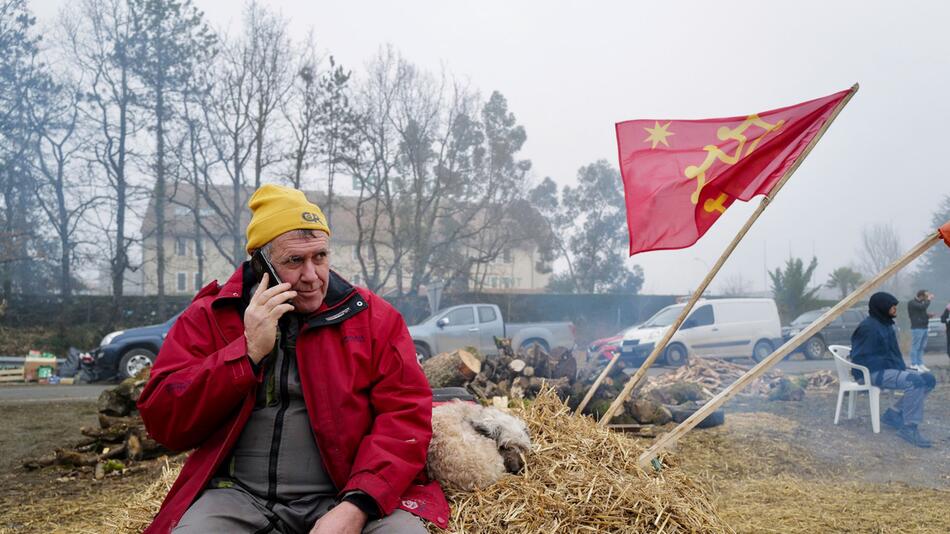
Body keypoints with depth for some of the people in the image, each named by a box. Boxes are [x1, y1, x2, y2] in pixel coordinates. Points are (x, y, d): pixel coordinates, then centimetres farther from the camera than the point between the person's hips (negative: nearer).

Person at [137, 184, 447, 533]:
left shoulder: (372, 317, 3)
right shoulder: (208, 317, 5)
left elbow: (406, 412, -4)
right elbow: (162, 422, -1)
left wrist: (357, 505, -17)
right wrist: (248, 351, -12)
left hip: (343, 495, -1)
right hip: (239, 498, 1)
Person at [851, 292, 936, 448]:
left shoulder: (886, 324, 14)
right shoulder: (868, 327, -16)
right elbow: (860, 358, -20)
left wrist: (901, 368, 7)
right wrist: (891, 366, -18)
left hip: (889, 369, 10)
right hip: (872, 373, -10)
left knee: (928, 380, -1)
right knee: (915, 382, -29)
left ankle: (894, 414, 3)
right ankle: (909, 428, -22)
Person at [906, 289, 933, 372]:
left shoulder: (921, 303, 18)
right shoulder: (911, 303, -8)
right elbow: (923, 307, -23)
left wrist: (928, 315, 6)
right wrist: (929, 299, -7)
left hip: (924, 328, 8)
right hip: (917, 328, -8)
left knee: (921, 347, 9)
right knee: (915, 347, -7)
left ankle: (920, 364, 14)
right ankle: (914, 365, -5)